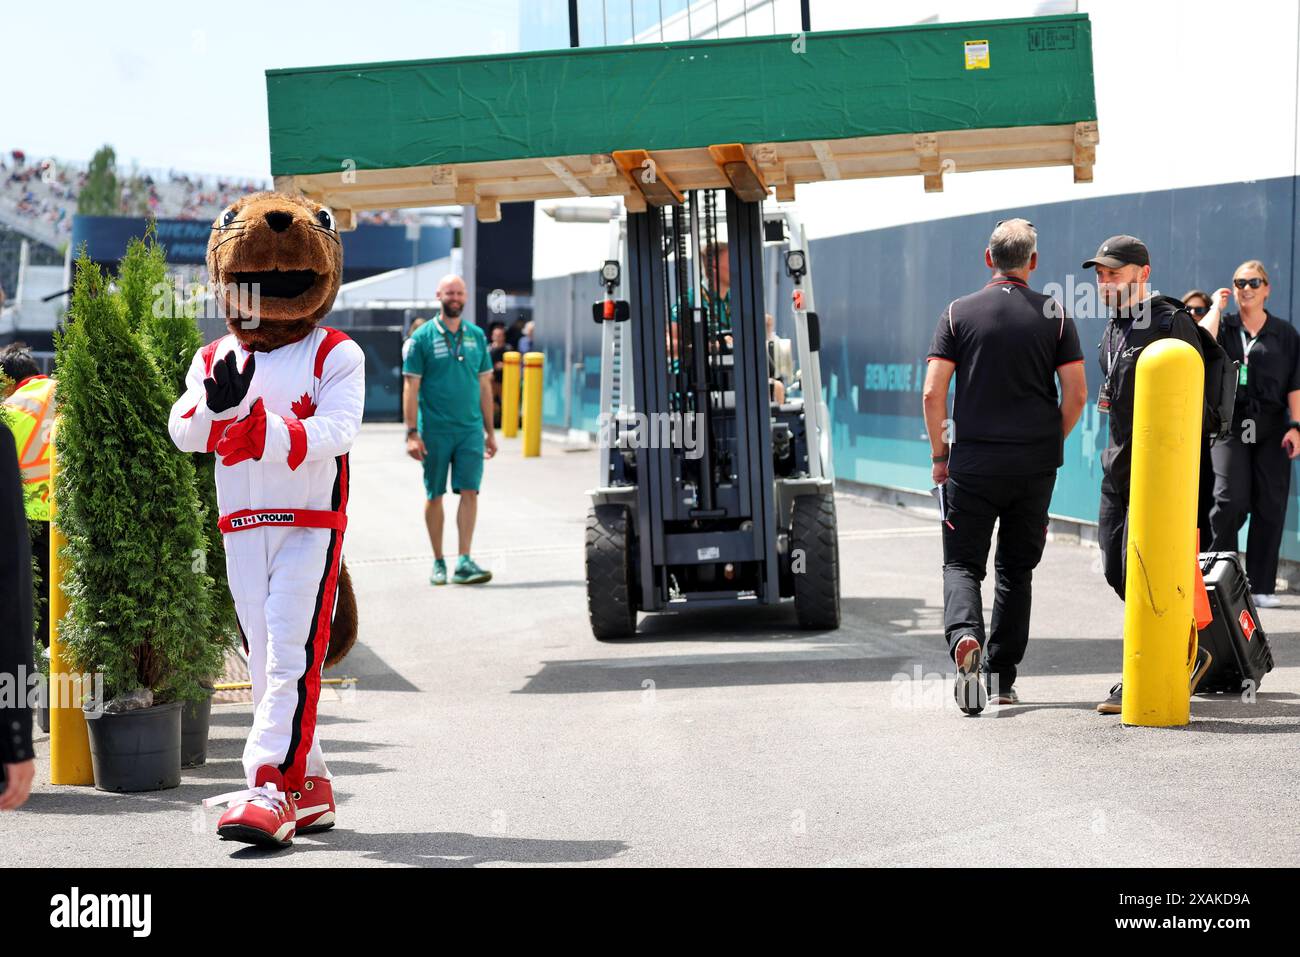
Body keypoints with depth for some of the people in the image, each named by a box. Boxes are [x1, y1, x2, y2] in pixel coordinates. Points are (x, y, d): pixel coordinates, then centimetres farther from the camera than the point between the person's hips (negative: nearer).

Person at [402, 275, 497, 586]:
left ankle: (463, 562, -11)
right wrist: (412, 432, -11)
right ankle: (438, 562, 15)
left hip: (470, 429, 2)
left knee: (469, 492, -8)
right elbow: (411, 386, -4)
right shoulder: (423, 337, -2)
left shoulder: (476, 336, 9)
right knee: (434, 495, 6)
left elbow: (484, 385, 14)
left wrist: (489, 431, 13)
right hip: (434, 431, -2)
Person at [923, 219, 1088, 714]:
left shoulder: (959, 313, -1)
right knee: (1017, 569, 13)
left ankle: (964, 635, -25)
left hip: (972, 463, -1)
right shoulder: (1054, 315, 1)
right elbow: (1076, 394, -2)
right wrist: (1051, 443, 13)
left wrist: (939, 454, 5)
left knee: (962, 563, 5)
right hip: (1036, 464, 1)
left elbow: (932, 393, -6)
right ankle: (1002, 678, 15)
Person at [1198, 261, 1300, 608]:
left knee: (1270, 505, -2)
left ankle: (1261, 586, 4)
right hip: (1229, 424, -1)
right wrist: (1217, 306, -1)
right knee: (1230, 500, -15)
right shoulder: (1224, 325, 10)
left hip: (1271, 428, 1)